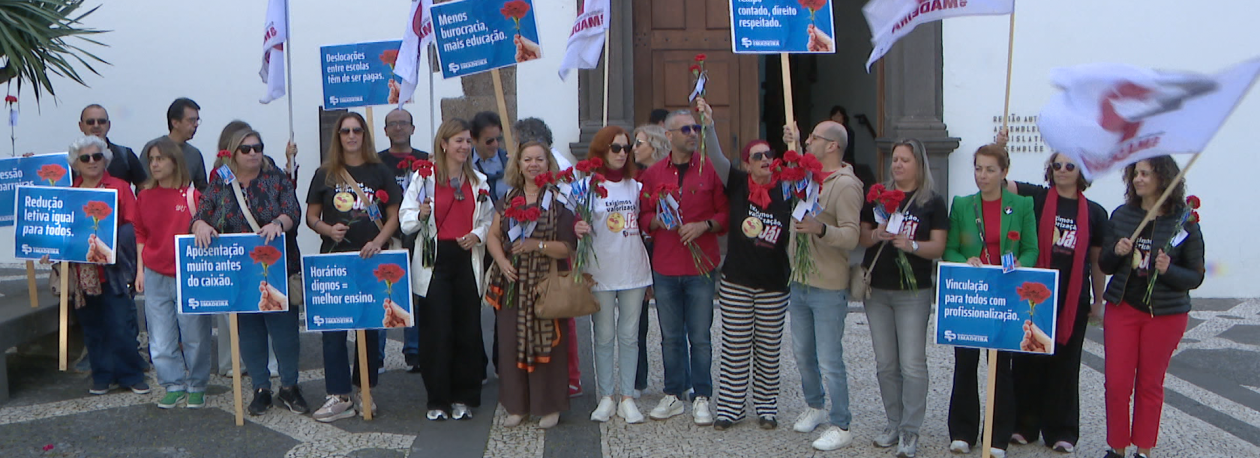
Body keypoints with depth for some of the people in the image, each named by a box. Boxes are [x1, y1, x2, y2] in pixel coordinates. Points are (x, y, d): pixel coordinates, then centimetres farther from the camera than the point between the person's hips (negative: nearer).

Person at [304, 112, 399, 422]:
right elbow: (311, 216, 10)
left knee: (370, 326, 6)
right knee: (333, 327, -2)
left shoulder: (380, 172, 5)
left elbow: (394, 216, 4)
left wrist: (378, 242, -12)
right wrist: (327, 229, -11)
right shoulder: (325, 174, 7)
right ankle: (339, 396, 3)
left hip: (371, 259, 0)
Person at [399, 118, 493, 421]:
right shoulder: (424, 177, 1)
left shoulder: (478, 181, 11)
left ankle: (464, 398, 16)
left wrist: (478, 234, -5)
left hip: (467, 260, 3)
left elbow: (488, 219, 16)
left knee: (468, 330, 3)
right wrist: (421, 216, -23)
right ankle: (437, 400, 9)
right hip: (435, 261, -3)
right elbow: (406, 222, -1)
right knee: (436, 331, -3)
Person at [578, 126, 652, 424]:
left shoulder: (635, 184, 12)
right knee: (604, 336, 3)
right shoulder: (589, 184, -1)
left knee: (629, 335, 6)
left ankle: (627, 398, 13)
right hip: (601, 272, -3)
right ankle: (606, 397, 13)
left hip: (634, 270, 3)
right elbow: (579, 223, -4)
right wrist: (578, 229, -25)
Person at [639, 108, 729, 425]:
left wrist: (704, 225, -14)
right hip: (665, 268, 2)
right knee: (670, 337, 9)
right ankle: (673, 396, 20)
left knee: (700, 337, 2)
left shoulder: (710, 170, 1)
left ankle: (701, 399, 13)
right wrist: (658, 221, -10)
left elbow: (726, 213, 3)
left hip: (701, 267, -2)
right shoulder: (653, 174, 7)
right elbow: (643, 217, 11)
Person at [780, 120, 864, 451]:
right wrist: (791, 146, 21)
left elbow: (851, 236, -21)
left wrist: (821, 228, -38)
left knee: (829, 361, -3)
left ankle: (841, 427, 8)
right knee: (803, 354, 19)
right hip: (800, 282, 9)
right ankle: (815, 407, 37)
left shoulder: (845, 185, -15)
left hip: (828, 289, -8)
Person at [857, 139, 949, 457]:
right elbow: (862, 237, 8)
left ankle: (911, 432, 3)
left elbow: (938, 247, -4)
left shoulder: (933, 202, 0)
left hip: (913, 293, -3)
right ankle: (894, 425, 21)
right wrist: (877, 234, -13)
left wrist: (912, 245, -22)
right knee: (886, 364, 9)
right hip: (877, 290, 4)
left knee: (913, 364, -5)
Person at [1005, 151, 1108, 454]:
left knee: (1065, 363, 8)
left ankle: (1061, 431, 18)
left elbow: (1097, 260, 11)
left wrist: (1098, 300, 13)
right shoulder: (1037, 198, 2)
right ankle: (1024, 425, 18)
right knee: (1028, 359, 6)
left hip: (1074, 299, 1)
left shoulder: (1094, 212, 6)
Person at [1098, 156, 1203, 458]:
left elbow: (1196, 277, -3)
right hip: (1122, 308, 2)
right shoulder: (1121, 215, 2)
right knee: (1116, 382, 1)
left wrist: (1169, 270, -22)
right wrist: (1116, 252, -15)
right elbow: (1104, 265, 7)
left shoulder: (1185, 223, -6)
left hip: (1165, 313, -2)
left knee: (1150, 384, 9)